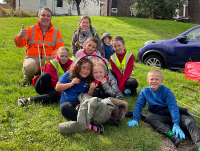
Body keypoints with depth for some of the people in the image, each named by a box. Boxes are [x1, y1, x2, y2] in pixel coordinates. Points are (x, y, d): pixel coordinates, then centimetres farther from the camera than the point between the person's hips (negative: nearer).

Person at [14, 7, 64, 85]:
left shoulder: (56, 32, 11)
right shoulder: (31, 29, 8)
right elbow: (19, 44, 0)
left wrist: (52, 57, -20)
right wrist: (20, 36, -25)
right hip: (32, 58, -1)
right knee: (30, 67, -37)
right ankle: (27, 79, 3)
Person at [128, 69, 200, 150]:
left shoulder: (166, 91, -9)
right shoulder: (144, 92, 0)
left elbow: (173, 107, -16)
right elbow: (139, 105, 4)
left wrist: (176, 124, -27)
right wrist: (135, 119, -11)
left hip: (171, 114, -1)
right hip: (159, 117, 2)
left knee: (190, 121, -26)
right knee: (148, 117, -30)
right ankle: (170, 133, -45)